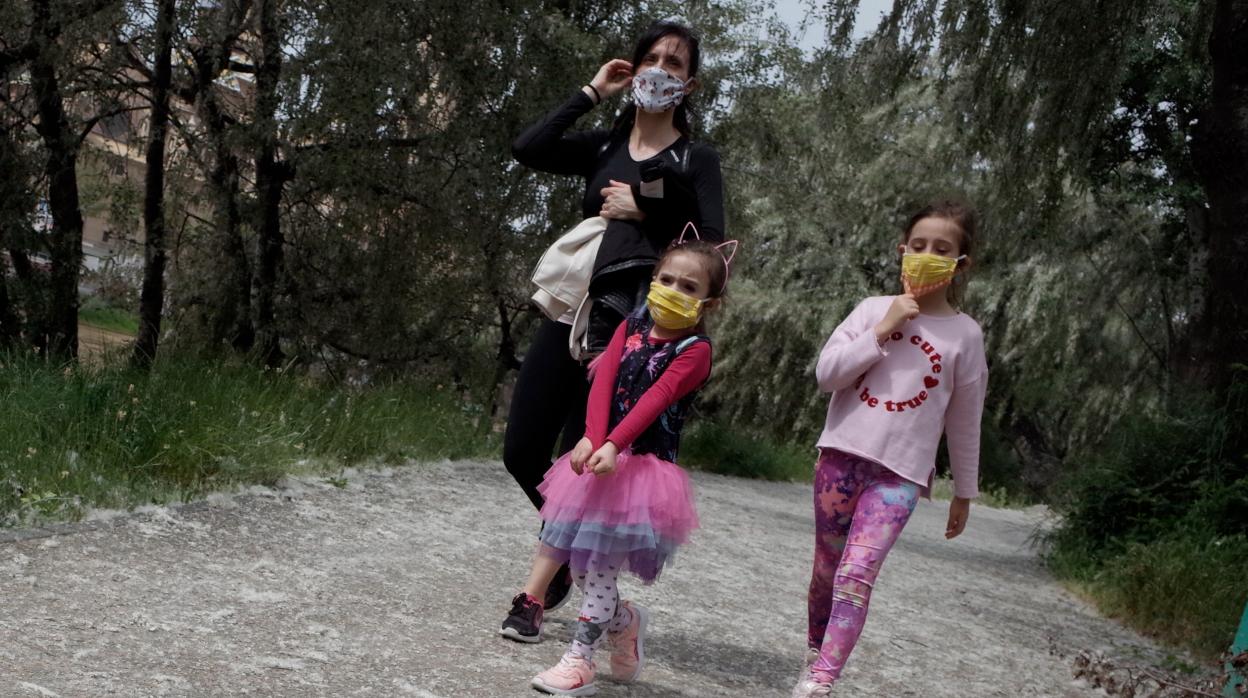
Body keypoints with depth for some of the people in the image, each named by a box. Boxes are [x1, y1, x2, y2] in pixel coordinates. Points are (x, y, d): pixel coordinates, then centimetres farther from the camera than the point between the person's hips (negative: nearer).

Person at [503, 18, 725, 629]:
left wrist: (645, 211, -8)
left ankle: (541, 591, 9)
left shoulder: (695, 160, 5)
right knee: (522, 452, 4)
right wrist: (592, 93, 3)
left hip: (630, 325, -5)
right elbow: (527, 148, -2)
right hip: (570, 311, 5)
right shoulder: (602, 148, 15)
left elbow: (711, 248, -4)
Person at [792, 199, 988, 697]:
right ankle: (816, 651, 35)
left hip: (901, 473, -2)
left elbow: (965, 421, 8)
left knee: (857, 573, -18)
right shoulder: (874, 309, 4)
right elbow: (826, 373, -5)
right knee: (827, 568, 13)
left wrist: (964, 492, 11)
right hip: (842, 455, 2)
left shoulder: (965, 334, 2)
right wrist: (883, 331, -11)